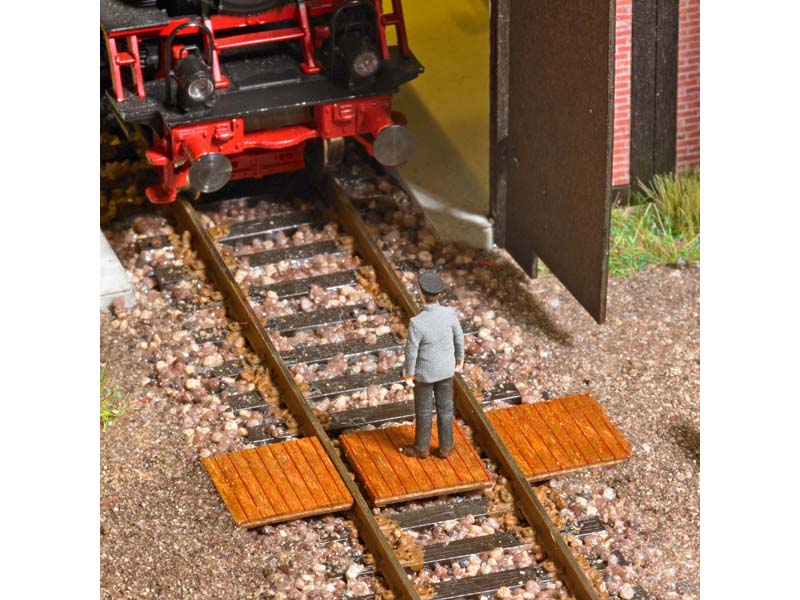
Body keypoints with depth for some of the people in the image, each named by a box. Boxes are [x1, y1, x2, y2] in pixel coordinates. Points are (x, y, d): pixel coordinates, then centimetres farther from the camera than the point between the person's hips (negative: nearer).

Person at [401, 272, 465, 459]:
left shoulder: (416, 322, -35)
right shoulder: (449, 313, -22)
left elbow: (411, 351, -22)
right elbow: (458, 337, -5)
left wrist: (409, 374, -5)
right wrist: (459, 357, 14)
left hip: (424, 371, -4)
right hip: (445, 368, 4)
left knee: (423, 409, 18)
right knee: (445, 407, 20)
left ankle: (422, 447, 37)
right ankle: (445, 447, 35)